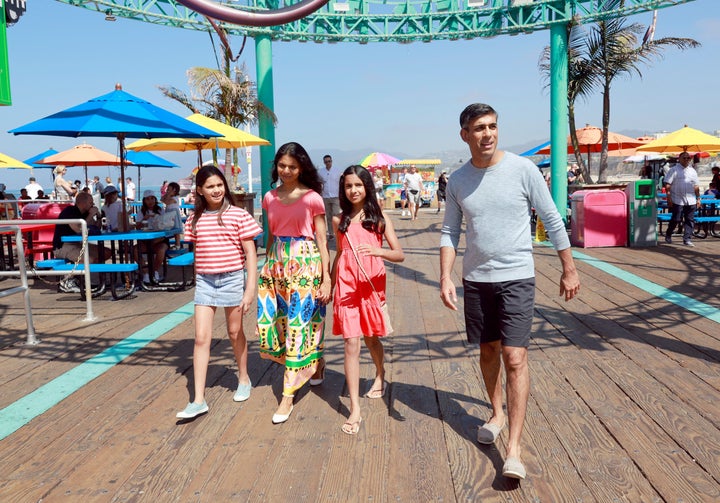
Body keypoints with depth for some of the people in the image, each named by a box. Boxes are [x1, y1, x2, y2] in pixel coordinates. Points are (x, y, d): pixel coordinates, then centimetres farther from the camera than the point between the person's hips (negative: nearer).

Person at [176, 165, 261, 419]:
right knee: (201, 337, -3)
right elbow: (197, 253, 14)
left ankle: (244, 379, 37)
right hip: (204, 281, 3)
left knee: (235, 333, 13)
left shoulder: (238, 215, -7)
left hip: (232, 279, -3)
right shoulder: (195, 218, 4)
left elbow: (250, 253, -7)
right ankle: (198, 400, 2)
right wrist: (198, 281, 15)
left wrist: (250, 289, -11)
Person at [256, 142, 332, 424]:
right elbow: (271, 235, 15)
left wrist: (326, 278, -9)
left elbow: (322, 240, -5)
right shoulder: (270, 198, 8)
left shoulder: (312, 198, -6)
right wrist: (267, 267, 14)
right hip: (276, 264, 6)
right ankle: (314, 361, 34)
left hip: (305, 264, -5)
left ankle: (288, 395, 7)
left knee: (298, 325, -2)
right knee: (271, 321, 9)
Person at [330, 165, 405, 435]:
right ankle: (355, 410, -2)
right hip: (346, 285, 1)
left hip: (372, 285, -1)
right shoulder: (339, 220, 7)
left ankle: (380, 376, 49)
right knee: (351, 344, -5)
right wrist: (330, 283, 20)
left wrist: (378, 251, -26)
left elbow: (399, 255, -7)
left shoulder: (379, 218, -1)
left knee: (371, 338, 17)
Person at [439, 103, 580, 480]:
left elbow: (552, 221, -1)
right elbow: (449, 232, 5)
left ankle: (513, 449, -2)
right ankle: (497, 413, 40)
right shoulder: (457, 180, 1)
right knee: (488, 350, 17)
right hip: (476, 279, 4)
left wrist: (569, 270, 1)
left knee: (515, 357, -9)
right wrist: (445, 278, -7)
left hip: (516, 278, -3)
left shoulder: (522, 169, -8)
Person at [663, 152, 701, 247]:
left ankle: (687, 239, 7)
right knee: (676, 219, -2)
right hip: (677, 200, -5)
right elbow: (667, 184, -6)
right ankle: (668, 235, 20)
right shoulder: (674, 170, 0)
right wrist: (669, 197, -13)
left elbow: (696, 186, 18)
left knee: (690, 220, 2)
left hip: (691, 201, 5)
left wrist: (698, 198, 13)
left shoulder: (692, 171, 16)